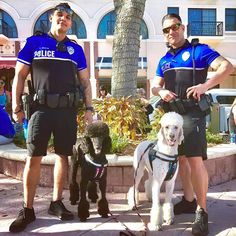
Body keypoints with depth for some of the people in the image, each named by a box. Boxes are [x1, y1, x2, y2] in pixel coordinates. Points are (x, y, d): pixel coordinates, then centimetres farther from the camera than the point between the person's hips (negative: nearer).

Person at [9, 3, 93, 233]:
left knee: (63, 155, 6)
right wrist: (16, 107, -3)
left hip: (68, 110, 3)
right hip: (41, 107, -3)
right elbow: (19, 76, 4)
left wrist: (89, 108, 6)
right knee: (33, 157, -4)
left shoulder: (75, 49, 13)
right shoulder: (34, 42, 5)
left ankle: (56, 202, 19)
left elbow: (85, 81, 15)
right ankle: (27, 209, 5)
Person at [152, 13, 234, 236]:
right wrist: (161, 91, -8)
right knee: (181, 158, 13)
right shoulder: (164, 60, 17)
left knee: (195, 160, -14)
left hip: (192, 112, -7)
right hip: (172, 114, 7)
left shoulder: (198, 50, -2)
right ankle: (189, 201, 27)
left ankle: (202, 212, -7)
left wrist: (205, 85, -27)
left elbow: (227, 66, -13)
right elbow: (154, 86, 17)